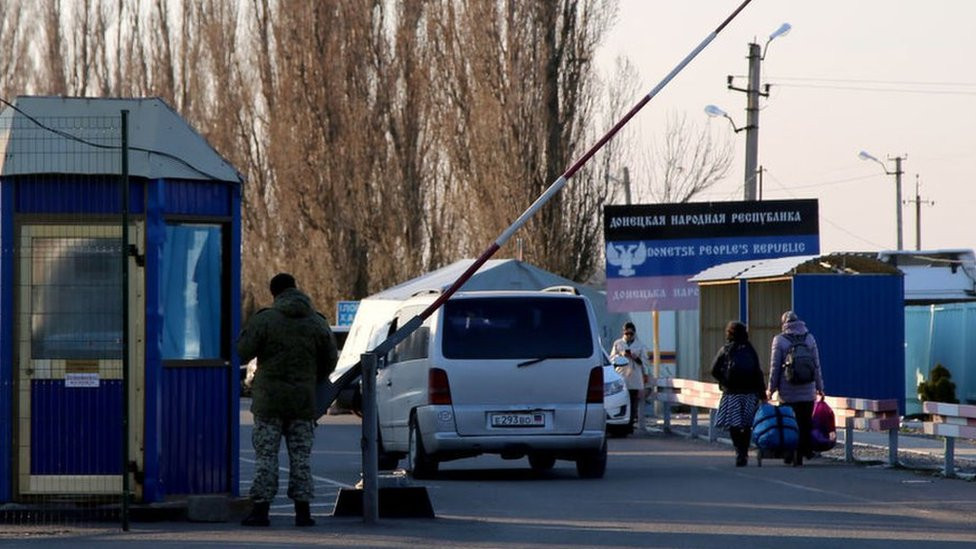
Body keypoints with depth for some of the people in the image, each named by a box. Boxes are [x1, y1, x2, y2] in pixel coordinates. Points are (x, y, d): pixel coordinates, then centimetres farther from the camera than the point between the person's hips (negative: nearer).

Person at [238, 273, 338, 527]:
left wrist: (245, 332, 12)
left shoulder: (264, 319, -7)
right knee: (301, 455, 7)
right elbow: (330, 360, 8)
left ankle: (261, 509, -2)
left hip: (269, 400, -3)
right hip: (303, 401, 3)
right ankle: (302, 510, 4)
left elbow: (242, 352, -8)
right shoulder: (317, 323, 4)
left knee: (266, 455, 1)